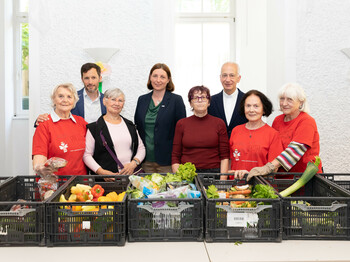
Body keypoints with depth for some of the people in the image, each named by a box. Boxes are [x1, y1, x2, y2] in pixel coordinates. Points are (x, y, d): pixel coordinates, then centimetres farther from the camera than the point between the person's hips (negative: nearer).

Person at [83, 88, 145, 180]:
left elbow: (141, 148, 19)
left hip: (131, 175, 2)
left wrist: (133, 164, 0)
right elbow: (86, 155, 0)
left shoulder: (130, 125, 17)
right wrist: (101, 172, -12)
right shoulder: (94, 128, 4)